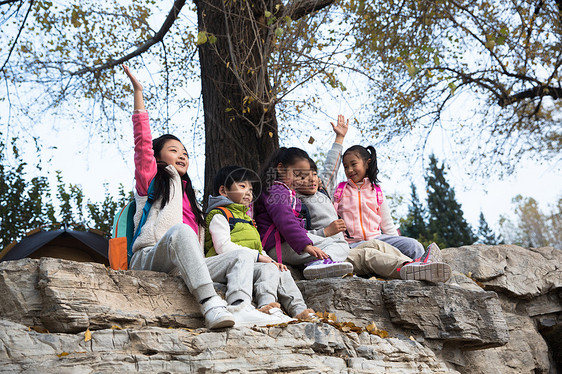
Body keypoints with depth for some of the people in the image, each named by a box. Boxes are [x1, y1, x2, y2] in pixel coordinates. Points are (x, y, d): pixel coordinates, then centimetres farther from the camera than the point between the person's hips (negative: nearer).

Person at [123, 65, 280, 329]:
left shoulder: (188, 193, 34)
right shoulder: (150, 179, 19)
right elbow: (143, 141, 5)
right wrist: (138, 92, 1)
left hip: (183, 265, 6)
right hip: (148, 258, -6)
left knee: (243, 255, -12)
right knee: (180, 230, -35)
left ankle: (239, 307, -44)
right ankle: (212, 308, -51)